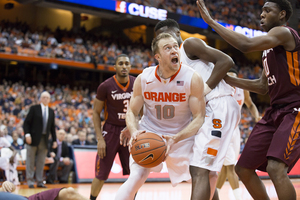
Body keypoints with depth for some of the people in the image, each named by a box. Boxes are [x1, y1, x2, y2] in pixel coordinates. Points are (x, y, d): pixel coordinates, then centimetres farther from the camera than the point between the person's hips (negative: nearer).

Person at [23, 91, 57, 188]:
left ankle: (39, 182, 10)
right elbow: (26, 123, -3)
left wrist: (54, 140, 10)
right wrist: (27, 134, -15)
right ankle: (30, 181, 8)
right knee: (30, 161, 2)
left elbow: (52, 127, 15)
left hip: (44, 140, 3)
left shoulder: (51, 112, 13)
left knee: (41, 162, 5)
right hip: (33, 139, -3)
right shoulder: (34, 108, 1)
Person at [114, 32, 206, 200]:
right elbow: (132, 112, -2)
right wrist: (134, 132, -24)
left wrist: (175, 139, -31)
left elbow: (199, 118, -17)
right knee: (135, 179, -15)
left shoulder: (193, 79, -19)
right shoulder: (143, 79, -12)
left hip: (182, 135, 0)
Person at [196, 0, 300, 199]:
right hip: (275, 112, 10)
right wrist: (226, 79, 16)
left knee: (275, 168, -27)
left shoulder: (284, 32, -10)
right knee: (243, 169, 7)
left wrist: (211, 21, -19)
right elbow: (263, 86, 23)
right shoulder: (270, 46, 18)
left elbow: (246, 44, -26)